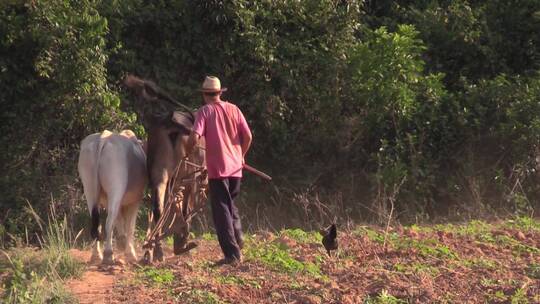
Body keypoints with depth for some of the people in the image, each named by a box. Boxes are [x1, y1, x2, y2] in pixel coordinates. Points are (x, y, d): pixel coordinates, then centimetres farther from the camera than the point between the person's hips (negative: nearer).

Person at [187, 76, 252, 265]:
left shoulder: (205, 111, -4)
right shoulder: (233, 109, 7)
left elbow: (195, 138, -16)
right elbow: (248, 137, 3)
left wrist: (186, 153, 2)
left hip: (216, 168, -4)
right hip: (235, 167, 4)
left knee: (221, 210, 1)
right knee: (230, 203, 25)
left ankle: (232, 253, -4)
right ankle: (238, 238, 10)